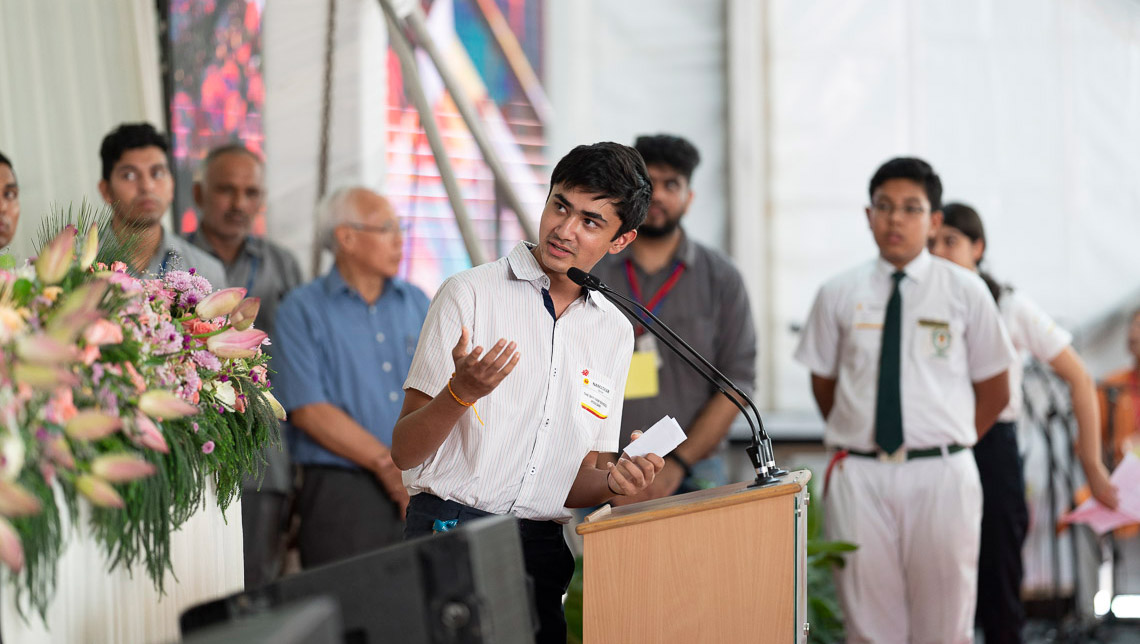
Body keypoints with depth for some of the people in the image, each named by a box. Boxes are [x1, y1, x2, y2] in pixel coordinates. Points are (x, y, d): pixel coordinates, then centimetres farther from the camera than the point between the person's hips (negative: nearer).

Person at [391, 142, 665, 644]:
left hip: (544, 546, 5)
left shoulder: (615, 333, 13)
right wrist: (462, 392, -23)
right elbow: (404, 452, -5)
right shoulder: (471, 293, -2)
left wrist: (612, 481, -5)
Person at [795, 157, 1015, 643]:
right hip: (859, 476, 1)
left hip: (941, 476, -1)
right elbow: (824, 384, 15)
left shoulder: (966, 292, 3)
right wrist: (857, 439, 8)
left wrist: (945, 446, 6)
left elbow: (995, 392, 9)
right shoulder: (839, 295, 6)